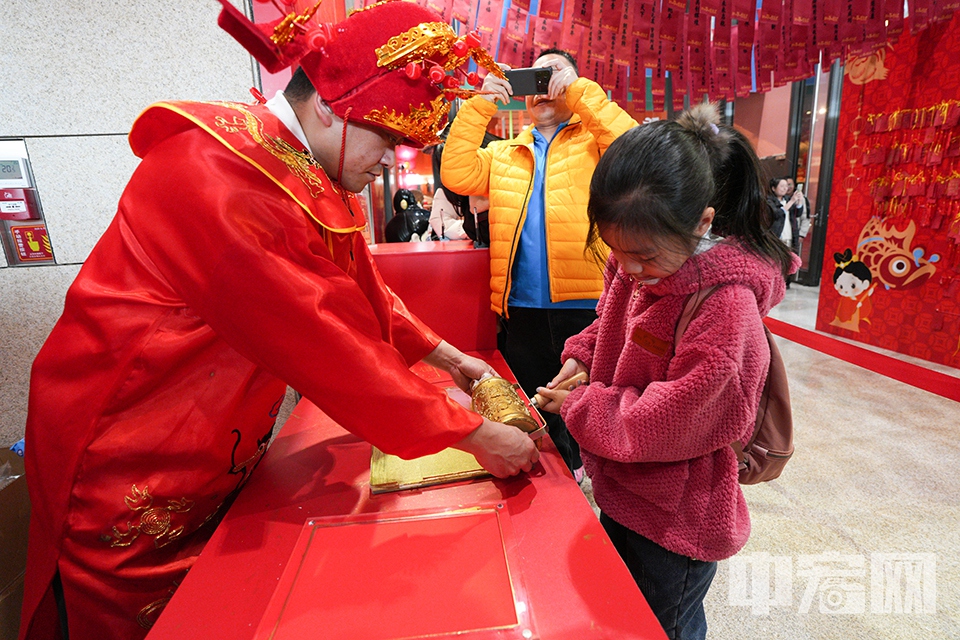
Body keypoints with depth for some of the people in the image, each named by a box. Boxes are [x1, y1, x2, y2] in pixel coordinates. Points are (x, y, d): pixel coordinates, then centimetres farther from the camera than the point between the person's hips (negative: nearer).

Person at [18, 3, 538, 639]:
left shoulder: (304, 174, 2)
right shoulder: (220, 176, -28)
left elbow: (364, 292, 6)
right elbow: (325, 345, -32)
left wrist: (448, 356, 1)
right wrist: (473, 433, -24)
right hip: (129, 468, -8)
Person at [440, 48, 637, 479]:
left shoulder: (595, 141, 9)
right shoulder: (503, 153, 18)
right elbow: (457, 175, 3)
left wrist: (579, 89, -7)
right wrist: (479, 105, 1)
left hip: (587, 305, -3)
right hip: (521, 309, 4)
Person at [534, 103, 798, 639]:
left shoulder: (726, 304, -29)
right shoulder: (638, 264, -7)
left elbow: (667, 421, -26)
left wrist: (579, 406, -17)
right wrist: (583, 358, -6)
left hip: (675, 522, -7)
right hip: (625, 495, 7)